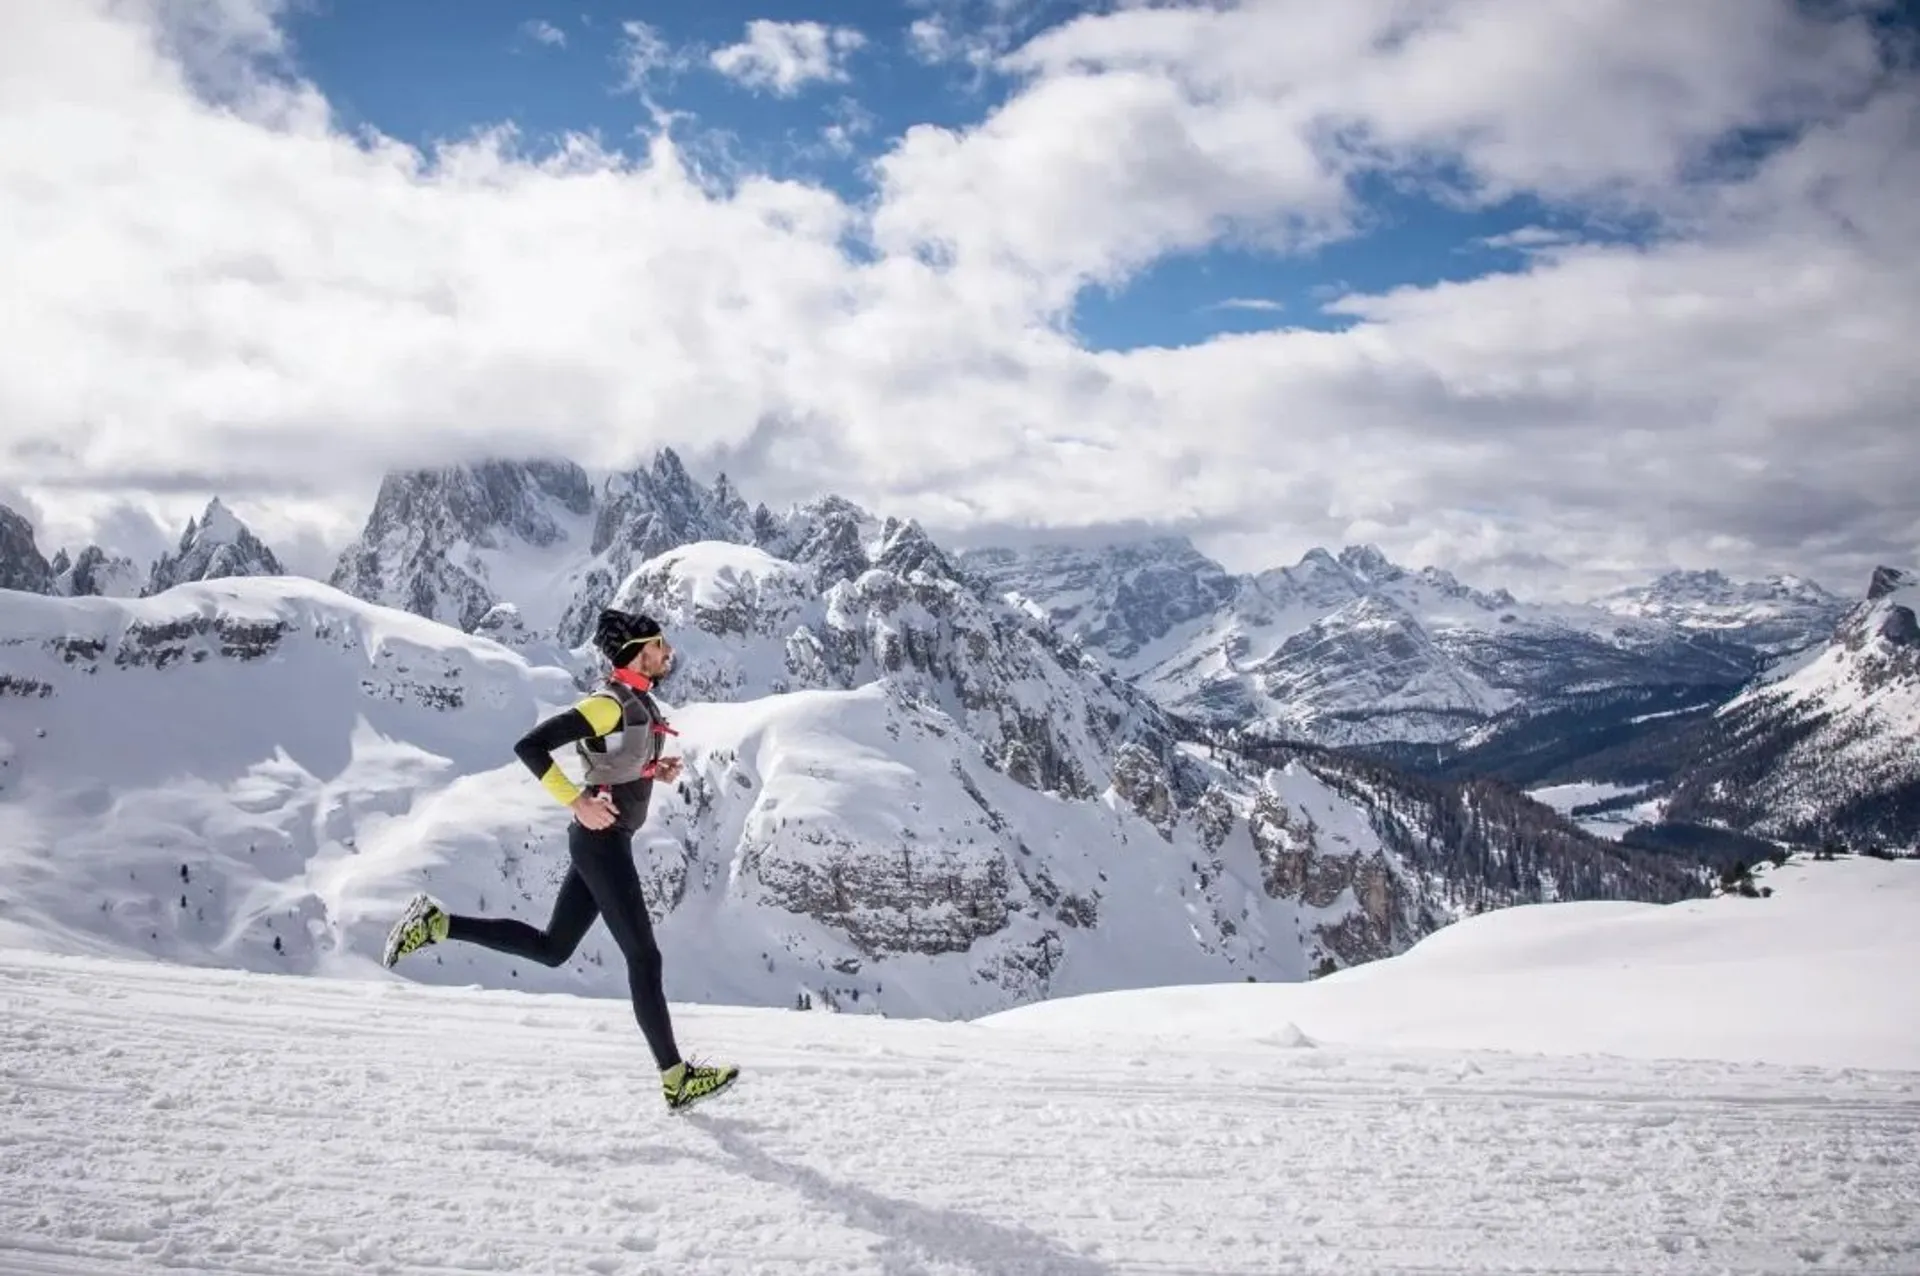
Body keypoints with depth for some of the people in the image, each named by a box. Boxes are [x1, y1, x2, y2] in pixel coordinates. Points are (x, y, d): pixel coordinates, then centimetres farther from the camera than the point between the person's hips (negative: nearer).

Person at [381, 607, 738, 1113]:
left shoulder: (640, 701, 10)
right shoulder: (610, 703, -18)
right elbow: (530, 746, -22)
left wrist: (658, 771, 6)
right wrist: (577, 801, -24)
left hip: (604, 840, 10)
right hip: (601, 838, -10)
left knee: (551, 948, 15)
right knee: (643, 957, -4)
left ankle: (437, 923, 17)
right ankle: (676, 1077, 3)